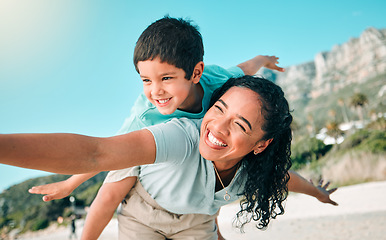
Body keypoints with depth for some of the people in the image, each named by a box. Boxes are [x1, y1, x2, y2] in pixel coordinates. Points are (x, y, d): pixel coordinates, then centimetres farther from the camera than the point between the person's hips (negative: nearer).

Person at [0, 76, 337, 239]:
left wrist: (320, 194, 21)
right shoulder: (184, 136, -44)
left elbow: (284, 177, 1)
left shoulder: (258, 166, -24)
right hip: (146, 213, -3)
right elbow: (95, 153, -58)